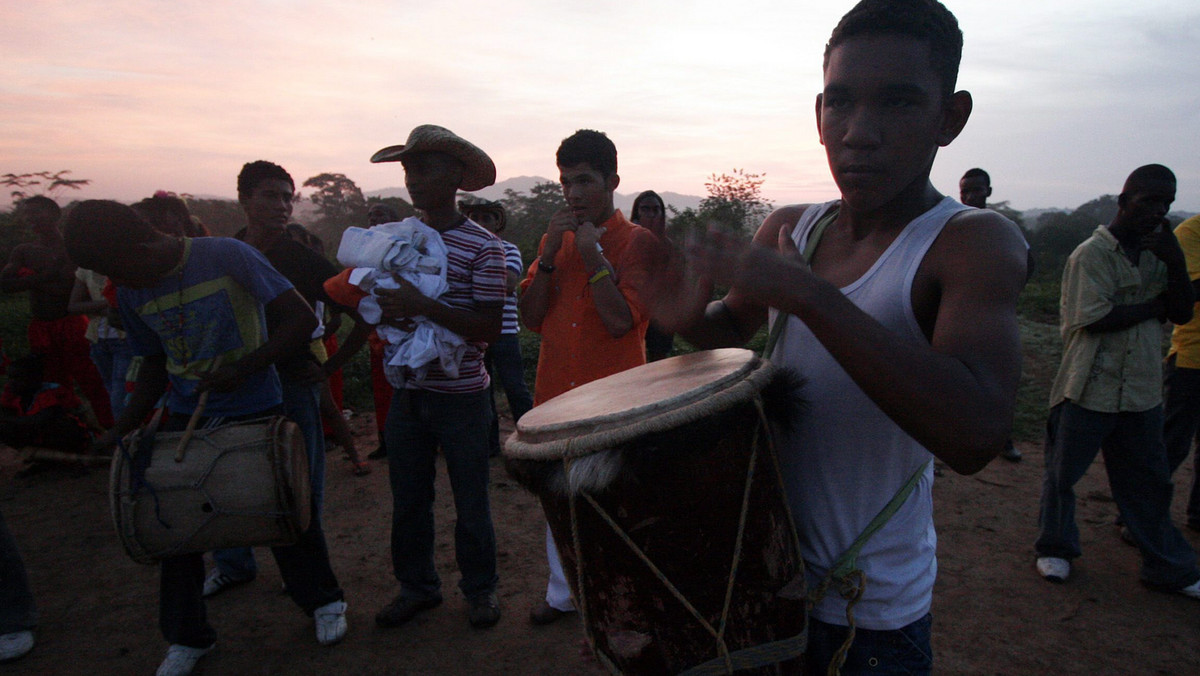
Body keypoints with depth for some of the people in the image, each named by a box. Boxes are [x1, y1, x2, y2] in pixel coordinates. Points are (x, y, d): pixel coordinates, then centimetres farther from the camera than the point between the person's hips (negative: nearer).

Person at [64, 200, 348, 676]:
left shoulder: (227, 256, -18)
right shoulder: (131, 294, 0)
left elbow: (302, 320, -19)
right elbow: (155, 363, 13)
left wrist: (243, 368, -25)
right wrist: (124, 428, 2)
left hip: (256, 411, -4)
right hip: (185, 418, 5)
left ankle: (323, 601, 31)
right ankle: (187, 637, 30)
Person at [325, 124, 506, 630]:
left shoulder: (483, 247, -11)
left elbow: (490, 328, -18)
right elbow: (358, 298, 16)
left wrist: (423, 306, -27)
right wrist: (384, 313, -8)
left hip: (460, 395, -5)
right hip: (406, 392, 5)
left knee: (470, 502, 9)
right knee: (408, 499, 16)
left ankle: (480, 589, 29)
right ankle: (417, 585, 35)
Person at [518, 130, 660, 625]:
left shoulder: (637, 241, -4)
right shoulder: (554, 240, 12)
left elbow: (621, 320, -15)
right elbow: (531, 318, 3)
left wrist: (592, 254, -15)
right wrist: (550, 254, -8)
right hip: (556, 393, 5)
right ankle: (562, 591, 35)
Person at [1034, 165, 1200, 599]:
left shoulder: (1157, 253, 11)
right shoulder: (1092, 253, -10)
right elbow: (1095, 319, -18)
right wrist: (1154, 306, -5)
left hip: (1142, 390, 6)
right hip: (1089, 388, -6)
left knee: (1150, 480, 14)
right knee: (1063, 472, 7)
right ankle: (1055, 548, 26)